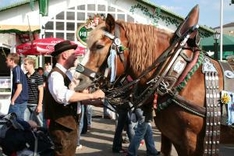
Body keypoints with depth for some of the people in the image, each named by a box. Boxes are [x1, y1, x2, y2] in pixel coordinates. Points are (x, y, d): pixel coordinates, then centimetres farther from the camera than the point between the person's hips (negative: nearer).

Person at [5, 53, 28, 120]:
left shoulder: (17, 70, -15)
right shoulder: (18, 69, 13)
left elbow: (19, 88, -21)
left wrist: (12, 100, -13)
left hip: (17, 102, -9)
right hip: (22, 101, 9)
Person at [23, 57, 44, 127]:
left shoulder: (38, 76, -7)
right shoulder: (25, 76, 10)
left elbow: (41, 91, -8)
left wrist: (40, 105, -13)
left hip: (35, 104, -6)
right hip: (26, 104, 6)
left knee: (39, 123, 3)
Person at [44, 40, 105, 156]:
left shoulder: (68, 74, 12)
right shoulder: (55, 75, -19)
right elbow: (63, 96, -39)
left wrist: (96, 101, -2)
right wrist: (91, 95, -37)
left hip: (71, 124, 10)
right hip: (62, 126, -10)